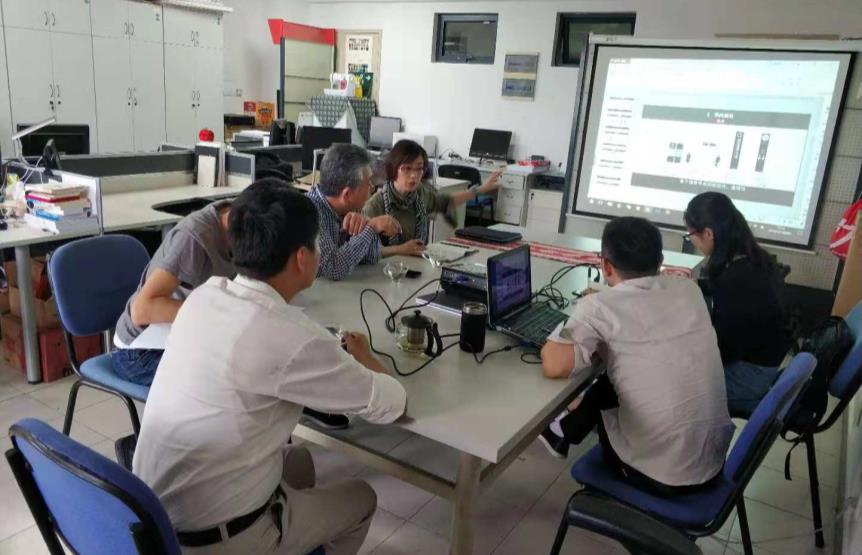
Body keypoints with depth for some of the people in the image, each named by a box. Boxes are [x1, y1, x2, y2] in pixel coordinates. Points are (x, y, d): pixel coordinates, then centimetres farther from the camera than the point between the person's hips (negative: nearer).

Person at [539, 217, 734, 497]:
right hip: (713, 462, 5)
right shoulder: (688, 289, 1)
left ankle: (565, 434, 44)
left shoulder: (599, 307, -17)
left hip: (658, 475, -5)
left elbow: (554, 365, -25)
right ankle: (570, 430, 44)